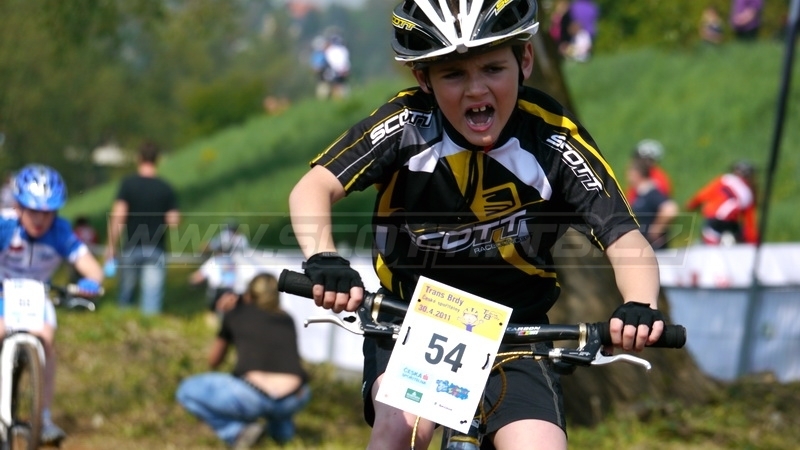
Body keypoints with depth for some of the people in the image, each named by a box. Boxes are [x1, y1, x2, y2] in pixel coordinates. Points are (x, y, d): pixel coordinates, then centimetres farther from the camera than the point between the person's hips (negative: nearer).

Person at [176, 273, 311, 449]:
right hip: (296, 400, 5)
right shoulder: (287, 321, 26)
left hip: (253, 396, -5)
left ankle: (238, 430, 0)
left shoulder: (236, 314, 20)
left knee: (187, 391, 19)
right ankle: (281, 427, 23)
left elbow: (213, 361, 35)